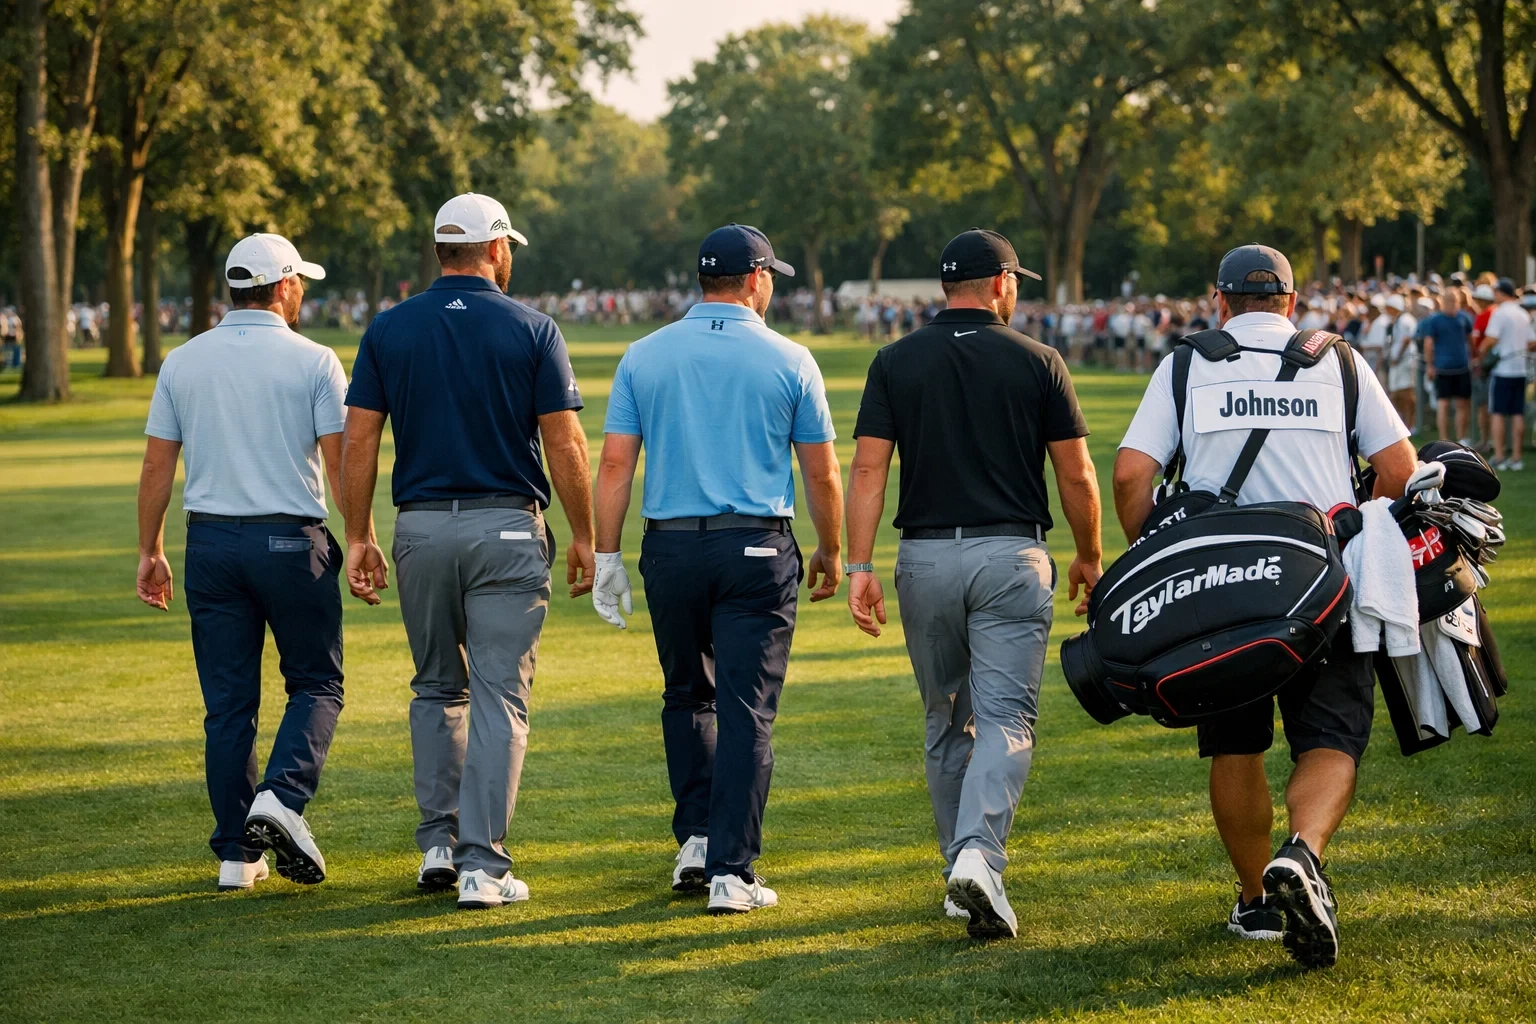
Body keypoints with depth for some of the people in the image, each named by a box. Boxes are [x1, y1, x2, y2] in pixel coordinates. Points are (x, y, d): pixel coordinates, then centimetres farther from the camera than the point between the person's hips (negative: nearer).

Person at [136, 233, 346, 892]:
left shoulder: (182, 362, 5)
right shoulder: (313, 362, -4)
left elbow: (156, 466, 5)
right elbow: (342, 461, -8)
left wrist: (150, 552, 12)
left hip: (210, 541, 3)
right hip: (292, 541, -3)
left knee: (228, 701, 7)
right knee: (316, 683, 10)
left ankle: (237, 854, 8)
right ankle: (282, 797, -15)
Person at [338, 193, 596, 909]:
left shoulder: (389, 329, 3)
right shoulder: (532, 330, -3)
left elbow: (359, 440, 0)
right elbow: (564, 444, -5)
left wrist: (358, 537, 7)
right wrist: (583, 538, 3)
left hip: (421, 527, 3)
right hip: (508, 528, -3)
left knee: (436, 689, 19)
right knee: (500, 697, 0)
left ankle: (438, 844, 16)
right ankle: (483, 865, -5)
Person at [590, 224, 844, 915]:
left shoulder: (644, 356, 5)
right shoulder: (789, 361, 0)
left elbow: (615, 464, 0)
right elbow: (822, 474, 3)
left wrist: (607, 556, 4)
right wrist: (831, 554, 16)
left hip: (671, 547, 2)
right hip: (758, 550, -2)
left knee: (687, 697, 20)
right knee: (746, 710, -1)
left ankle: (696, 839, 13)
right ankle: (732, 872, -5)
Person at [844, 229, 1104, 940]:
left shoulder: (896, 362, 4)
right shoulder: (1037, 362, 0)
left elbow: (868, 469, -4)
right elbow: (1076, 475, 2)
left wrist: (859, 566, -5)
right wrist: (1089, 556, 16)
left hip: (925, 557, 2)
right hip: (1011, 555, -2)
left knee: (945, 723, 16)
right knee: (1005, 719, -5)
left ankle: (959, 872, 21)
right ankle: (978, 857, -26)